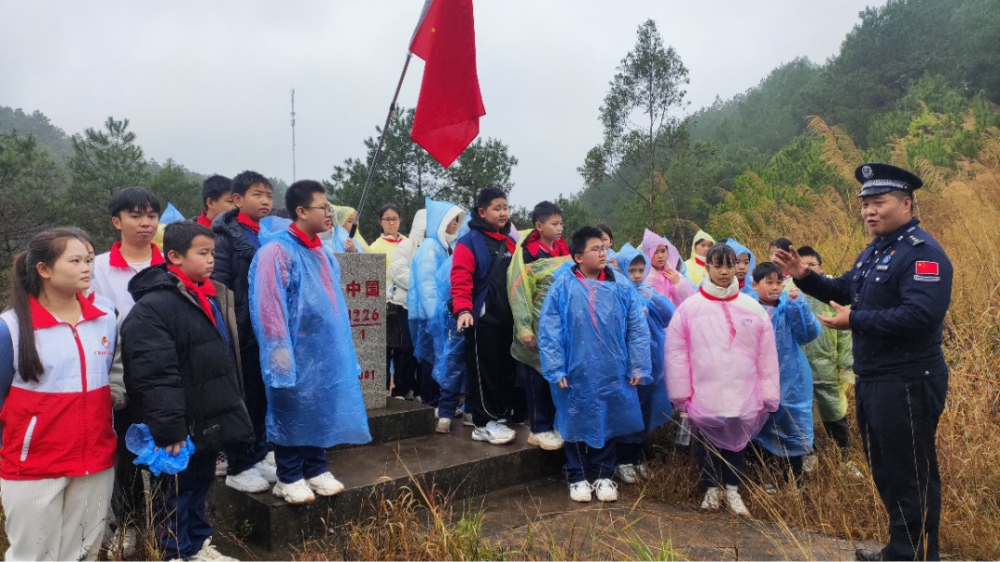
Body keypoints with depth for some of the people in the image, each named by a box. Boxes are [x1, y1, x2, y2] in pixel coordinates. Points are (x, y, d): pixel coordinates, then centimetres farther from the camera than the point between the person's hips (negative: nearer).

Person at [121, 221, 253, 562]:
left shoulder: (215, 297, 10)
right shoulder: (152, 306, -19)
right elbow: (154, 375, -24)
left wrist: (232, 406, 19)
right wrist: (168, 428, -24)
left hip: (209, 419, 9)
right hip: (179, 427, -9)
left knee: (200, 486, 22)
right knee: (174, 493, 8)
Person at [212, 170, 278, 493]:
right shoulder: (227, 236, -8)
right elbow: (218, 286, -12)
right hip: (243, 331, -6)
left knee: (264, 397, 14)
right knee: (242, 398, 4)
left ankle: (258, 457, 27)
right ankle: (238, 468, 16)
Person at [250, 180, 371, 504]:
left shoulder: (324, 253, 12)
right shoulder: (277, 251, -13)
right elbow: (269, 308, -17)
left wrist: (343, 348, 13)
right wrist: (281, 352, -19)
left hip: (326, 350, 7)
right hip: (297, 351, -7)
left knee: (322, 411, 14)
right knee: (292, 414, 4)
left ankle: (316, 470, 28)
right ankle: (289, 478, 18)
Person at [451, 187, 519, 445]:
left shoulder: (510, 243, 16)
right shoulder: (469, 242, -6)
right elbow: (460, 280, -16)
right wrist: (463, 310, -28)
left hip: (508, 318, 7)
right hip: (482, 319, -7)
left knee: (505, 369, 11)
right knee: (483, 370, -2)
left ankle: (498, 416, 23)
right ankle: (484, 424, 6)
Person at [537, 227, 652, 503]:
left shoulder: (621, 287, -2)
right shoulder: (563, 287, -9)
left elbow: (637, 330, 1)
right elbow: (549, 332, -8)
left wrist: (639, 367, -2)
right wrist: (556, 370, -11)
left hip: (613, 374, 2)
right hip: (577, 374, -2)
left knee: (609, 425, 14)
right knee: (577, 425, 12)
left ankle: (603, 475, 33)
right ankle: (578, 477, 31)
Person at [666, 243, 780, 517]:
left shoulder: (753, 308, 1)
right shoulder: (689, 308, -4)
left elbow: (767, 356, 3)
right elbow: (676, 354, -3)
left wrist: (769, 396, 2)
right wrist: (680, 396, -4)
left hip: (743, 399, 1)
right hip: (704, 398, -1)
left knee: (736, 443, 13)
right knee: (708, 445, 14)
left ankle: (732, 489, 33)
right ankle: (711, 488, 34)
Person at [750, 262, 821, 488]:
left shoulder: (790, 307, -4)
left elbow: (810, 333, -17)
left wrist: (798, 303, -25)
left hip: (791, 382, 0)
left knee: (795, 433, 9)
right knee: (760, 433, 12)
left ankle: (796, 484, 26)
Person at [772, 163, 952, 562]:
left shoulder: (923, 252, -17)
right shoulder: (875, 251, 15)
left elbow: (921, 315, -28)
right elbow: (845, 291, 22)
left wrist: (855, 321, -22)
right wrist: (804, 276, 6)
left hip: (907, 382, -10)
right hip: (872, 379, 10)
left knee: (910, 472, 0)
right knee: (884, 467, 20)